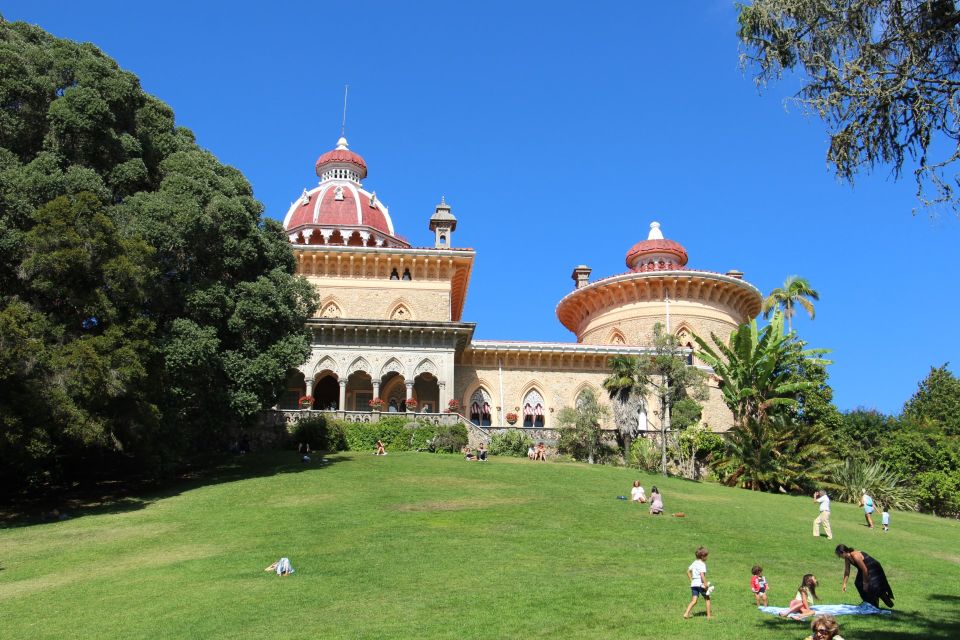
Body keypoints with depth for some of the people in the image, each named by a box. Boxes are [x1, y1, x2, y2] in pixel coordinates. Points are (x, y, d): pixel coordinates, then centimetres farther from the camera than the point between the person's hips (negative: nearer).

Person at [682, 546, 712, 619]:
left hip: (693, 584, 6)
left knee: (694, 600, 2)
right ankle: (708, 615, 17)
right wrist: (706, 584, -20)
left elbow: (688, 571, 21)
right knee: (707, 599, 14)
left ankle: (686, 613, -14)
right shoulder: (702, 564, -10)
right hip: (700, 584, -6)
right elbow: (702, 575, -22)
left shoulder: (694, 563, 14)